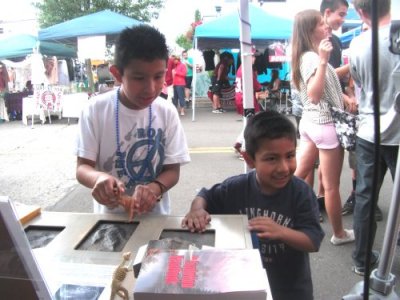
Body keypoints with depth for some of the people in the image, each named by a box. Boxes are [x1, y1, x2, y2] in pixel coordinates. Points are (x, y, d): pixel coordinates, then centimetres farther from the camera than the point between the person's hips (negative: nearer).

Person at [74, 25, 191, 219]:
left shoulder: (167, 112, -6)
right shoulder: (96, 109, -9)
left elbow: (172, 170, -3)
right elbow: (82, 167, -6)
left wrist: (154, 188, -23)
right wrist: (98, 178, -28)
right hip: (109, 216, 0)